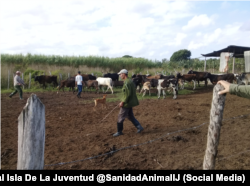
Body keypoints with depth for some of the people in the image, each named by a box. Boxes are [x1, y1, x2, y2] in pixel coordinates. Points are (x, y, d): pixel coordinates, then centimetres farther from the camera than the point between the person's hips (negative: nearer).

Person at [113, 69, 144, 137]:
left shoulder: (126, 83, -20)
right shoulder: (130, 81, 11)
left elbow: (128, 94, -26)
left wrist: (123, 102, -20)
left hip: (126, 103, -10)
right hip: (130, 103, 10)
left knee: (121, 117, 2)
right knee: (130, 116, 19)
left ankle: (119, 131, 13)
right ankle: (139, 127, 18)